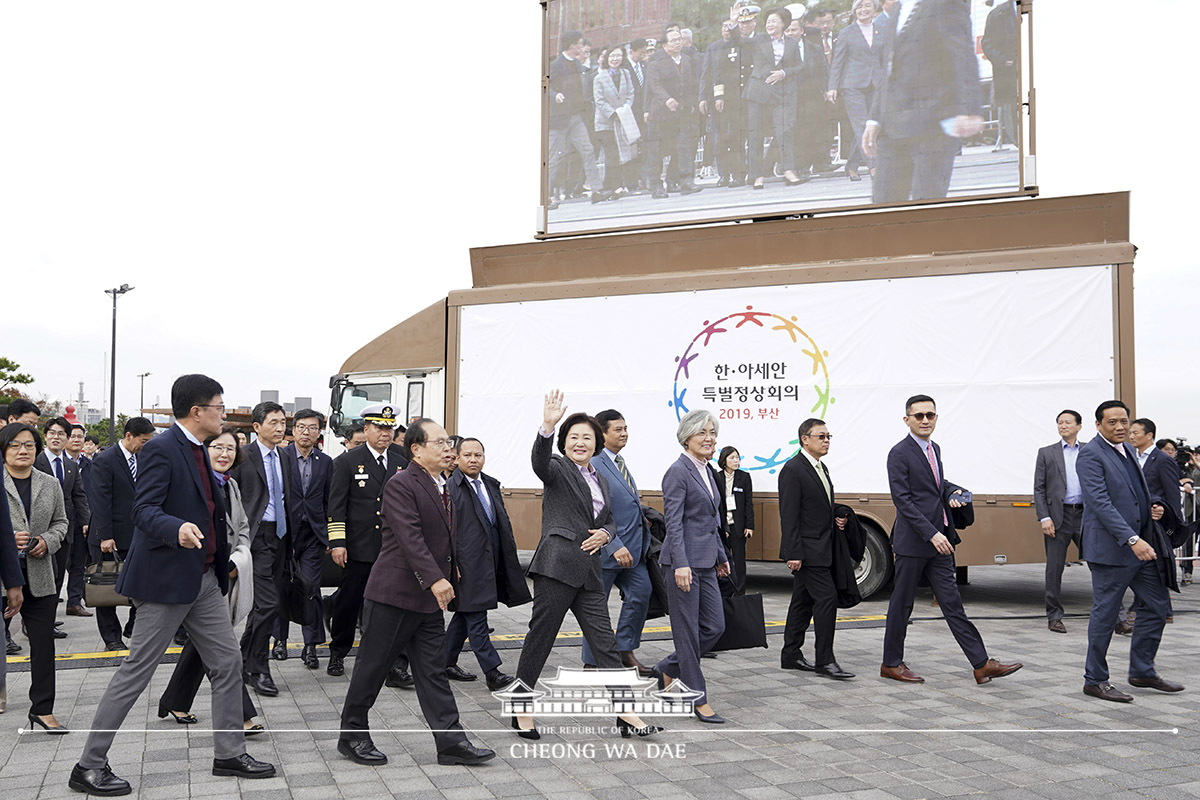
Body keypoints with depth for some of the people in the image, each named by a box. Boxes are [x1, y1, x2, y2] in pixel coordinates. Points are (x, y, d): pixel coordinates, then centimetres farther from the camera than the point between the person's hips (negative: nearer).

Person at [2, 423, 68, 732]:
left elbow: (61, 522, 16)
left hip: (39, 577, 3)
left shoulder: (50, 484, 9)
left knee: (44, 642, 4)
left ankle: (42, 709, 12)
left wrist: (47, 541, -4)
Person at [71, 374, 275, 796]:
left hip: (204, 578, 9)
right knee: (136, 671, -1)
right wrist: (177, 529, -43)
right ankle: (89, 766, 11)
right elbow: (144, 510, -24)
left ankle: (229, 753, 22)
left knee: (227, 662, 10)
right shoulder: (161, 449, -15)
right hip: (167, 579, -9)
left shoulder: (197, 449, 14)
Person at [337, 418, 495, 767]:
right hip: (394, 593, -8)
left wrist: (450, 571, 18)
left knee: (433, 671, 8)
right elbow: (410, 538, -24)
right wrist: (435, 578, -30)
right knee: (372, 668, 5)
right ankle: (352, 736, 19)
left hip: (430, 596, 8)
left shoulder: (444, 487, 14)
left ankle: (451, 741, 8)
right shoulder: (401, 485, -14)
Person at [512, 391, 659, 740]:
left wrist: (603, 535, 3)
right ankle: (522, 711, 14)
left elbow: (609, 521, 27)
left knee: (605, 642, 5)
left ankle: (626, 714, 8)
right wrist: (547, 426, -42)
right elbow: (539, 462, -24)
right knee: (540, 638, 1)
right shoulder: (558, 469, -1)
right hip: (557, 565, -6)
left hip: (588, 570, 7)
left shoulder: (601, 480, 20)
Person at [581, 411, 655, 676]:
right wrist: (615, 546, -25)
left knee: (641, 593, 5)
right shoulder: (594, 464, -16)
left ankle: (625, 651, 19)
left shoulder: (619, 461, 13)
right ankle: (592, 662, 15)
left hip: (631, 546, 9)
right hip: (607, 549, -9)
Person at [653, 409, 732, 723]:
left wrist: (721, 555, 25)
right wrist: (681, 564, -24)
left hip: (705, 561, 9)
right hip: (683, 561, -9)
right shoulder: (678, 472, -12)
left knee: (714, 626, 9)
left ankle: (667, 670, 27)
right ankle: (698, 700, 9)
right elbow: (673, 522, -17)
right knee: (688, 631, 0)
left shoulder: (707, 471, 15)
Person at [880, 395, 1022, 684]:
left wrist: (953, 492, 6)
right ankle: (891, 663, 16)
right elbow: (903, 500, -18)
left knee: (952, 603, 7)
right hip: (913, 541, -7)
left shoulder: (934, 448, 13)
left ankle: (982, 665, 6)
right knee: (902, 603, 4)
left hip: (939, 540, 7)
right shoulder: (899, 454, -12)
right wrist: (931, 533, -23)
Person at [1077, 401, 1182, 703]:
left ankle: (1142, 671, 27)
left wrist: (1154, 505, 5)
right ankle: (1095, 680, 12)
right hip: (1111, 549, -9)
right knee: (1105, 615, 0)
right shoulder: (1091, 454, -13)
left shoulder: (1129, 451, 15)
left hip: (1142, 546, 9)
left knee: (1156, 607, 13)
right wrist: (1132, 539, -28)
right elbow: (1100, 503, -21)